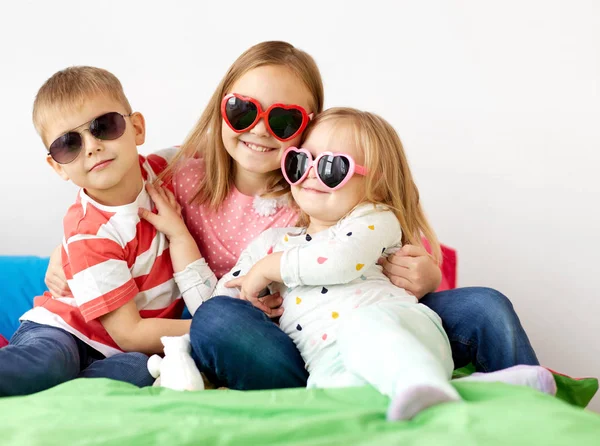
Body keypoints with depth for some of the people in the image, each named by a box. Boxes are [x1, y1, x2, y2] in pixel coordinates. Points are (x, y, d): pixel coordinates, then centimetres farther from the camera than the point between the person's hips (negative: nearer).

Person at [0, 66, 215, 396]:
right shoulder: (90, 233, -17)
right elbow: (129, 333, -18)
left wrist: (178, 232, -14)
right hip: (63, 332, -5)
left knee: (140, 369, -33)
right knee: (45, 365, -41)